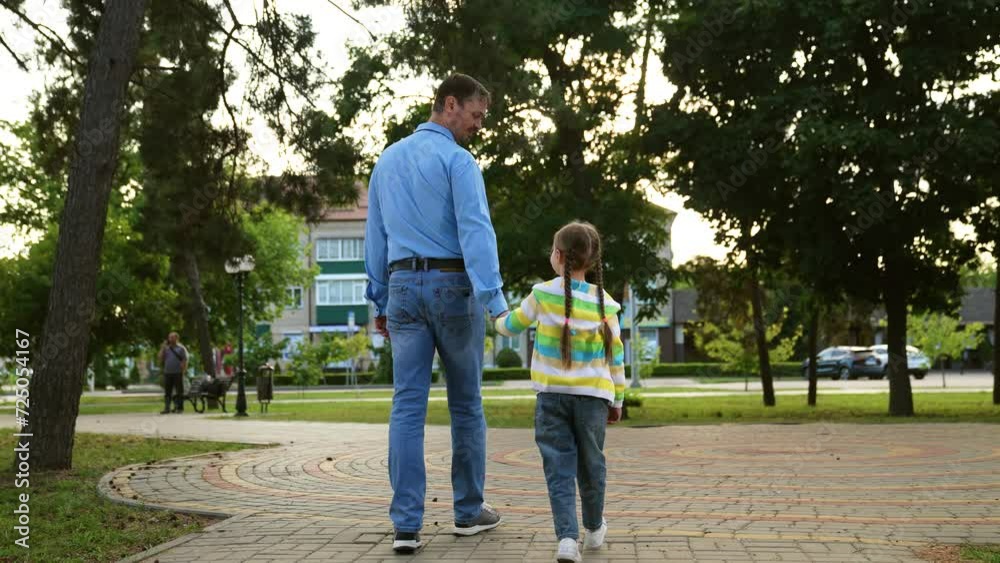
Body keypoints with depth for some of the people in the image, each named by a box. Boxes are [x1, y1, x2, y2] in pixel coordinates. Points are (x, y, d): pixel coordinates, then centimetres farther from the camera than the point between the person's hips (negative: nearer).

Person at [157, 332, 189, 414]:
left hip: (178, 373, -3)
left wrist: (183, 370, -9)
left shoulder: (181, 348, 5)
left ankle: (179, 407, 5)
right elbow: (161, 359, 7)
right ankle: (166, 408, 2)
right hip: (167, 373, 3)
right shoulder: (166, 349, 14)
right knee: (167, 392, 2)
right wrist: (162, 349, 1)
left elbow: (185, 360, 1)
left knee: (179, 391, -1)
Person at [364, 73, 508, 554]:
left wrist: (380, 301, 20)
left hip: (403, 287, 5)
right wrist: (495, 299, -25)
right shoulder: (457, 160, -7)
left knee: (407, 405, 0)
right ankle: (469, 510, 20)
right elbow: (476, 231, -19)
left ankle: (406, 524, -5)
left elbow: (375, 236, 16)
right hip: (452, 286, -5)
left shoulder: (387, 160, 15)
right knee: (466, 403, 9)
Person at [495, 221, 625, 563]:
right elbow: (615, 355, 5)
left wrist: (499, 320, 36)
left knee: (559, 467, 0)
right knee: (590, 463, 16)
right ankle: (594, 528, 34)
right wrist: (617, 399, 15)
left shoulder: (543, 294, -4)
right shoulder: (604, 303, 1)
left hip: (552, 394, -1)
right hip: (592, 395, 2)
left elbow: (512, 325, 12)